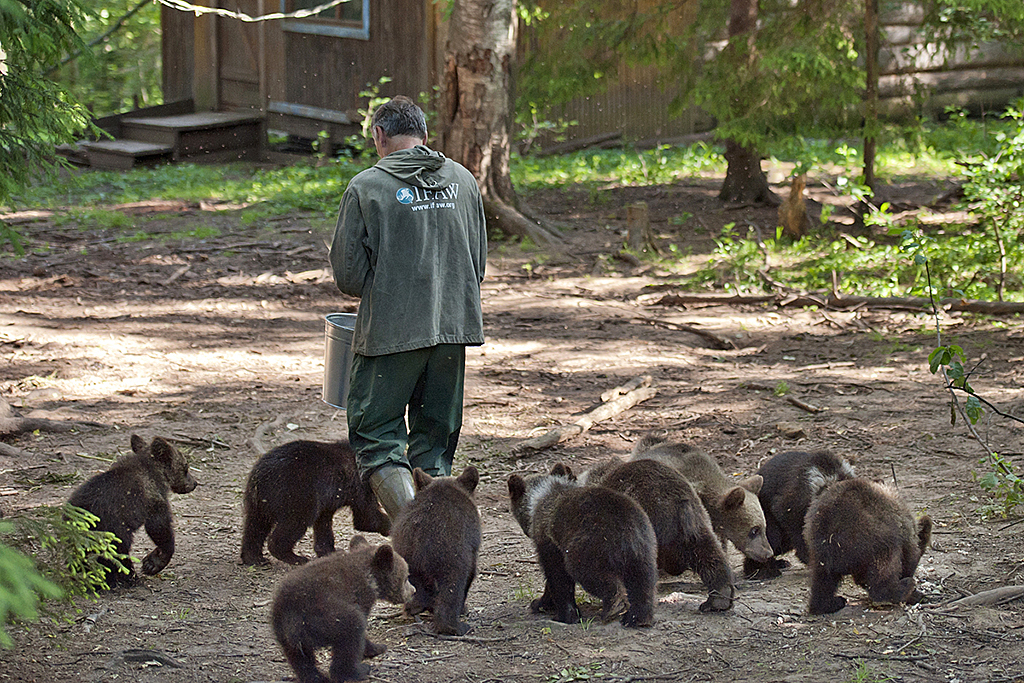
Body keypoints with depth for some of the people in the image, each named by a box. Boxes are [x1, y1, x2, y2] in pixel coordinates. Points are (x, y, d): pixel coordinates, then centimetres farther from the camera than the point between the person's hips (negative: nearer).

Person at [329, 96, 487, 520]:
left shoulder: (366, 187, -7)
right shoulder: (463, 180, 8)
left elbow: (347, 273, -4)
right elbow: (478, 261, 13)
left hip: (390, 331, -5)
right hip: (454, 326, 5)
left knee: (376, 438, 1)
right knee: (434, 445, 14)